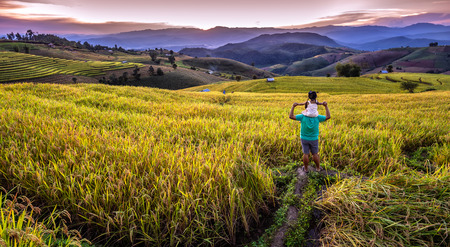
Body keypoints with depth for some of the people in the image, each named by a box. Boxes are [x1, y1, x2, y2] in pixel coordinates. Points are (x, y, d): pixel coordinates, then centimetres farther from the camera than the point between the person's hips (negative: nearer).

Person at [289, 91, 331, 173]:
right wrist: (326, 106, -6)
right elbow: (328, 117, -5)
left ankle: (305, 168, 22)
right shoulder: (317, 117, -16)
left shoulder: (303, 117, -19)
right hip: (314, 139, 1)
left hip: (304, 139, -1)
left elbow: (291, 116, -19)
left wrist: (293, 106, -16)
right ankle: (318, 168, 30)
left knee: (306, 154, 9)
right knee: (315, 154, 15)